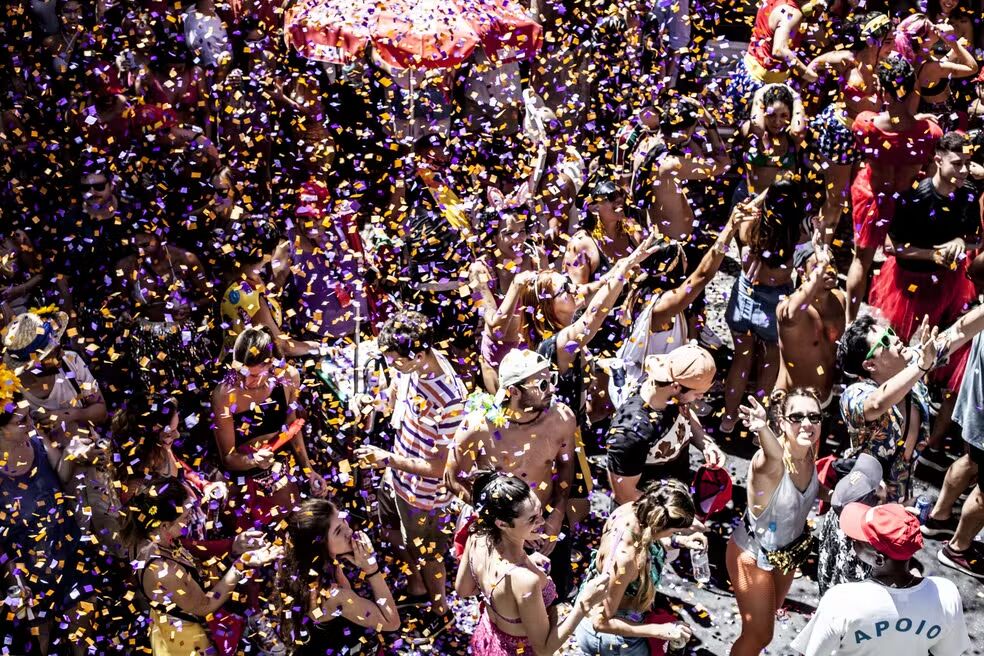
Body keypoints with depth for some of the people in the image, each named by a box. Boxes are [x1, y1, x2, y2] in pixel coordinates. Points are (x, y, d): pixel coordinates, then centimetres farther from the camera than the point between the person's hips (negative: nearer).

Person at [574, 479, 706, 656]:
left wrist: (681, 541, -10)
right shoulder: (623, 557, -40)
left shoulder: (632, 509, -20)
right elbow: (601, 622, -29)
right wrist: (661, 631, -28)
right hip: (613, 637, -7)